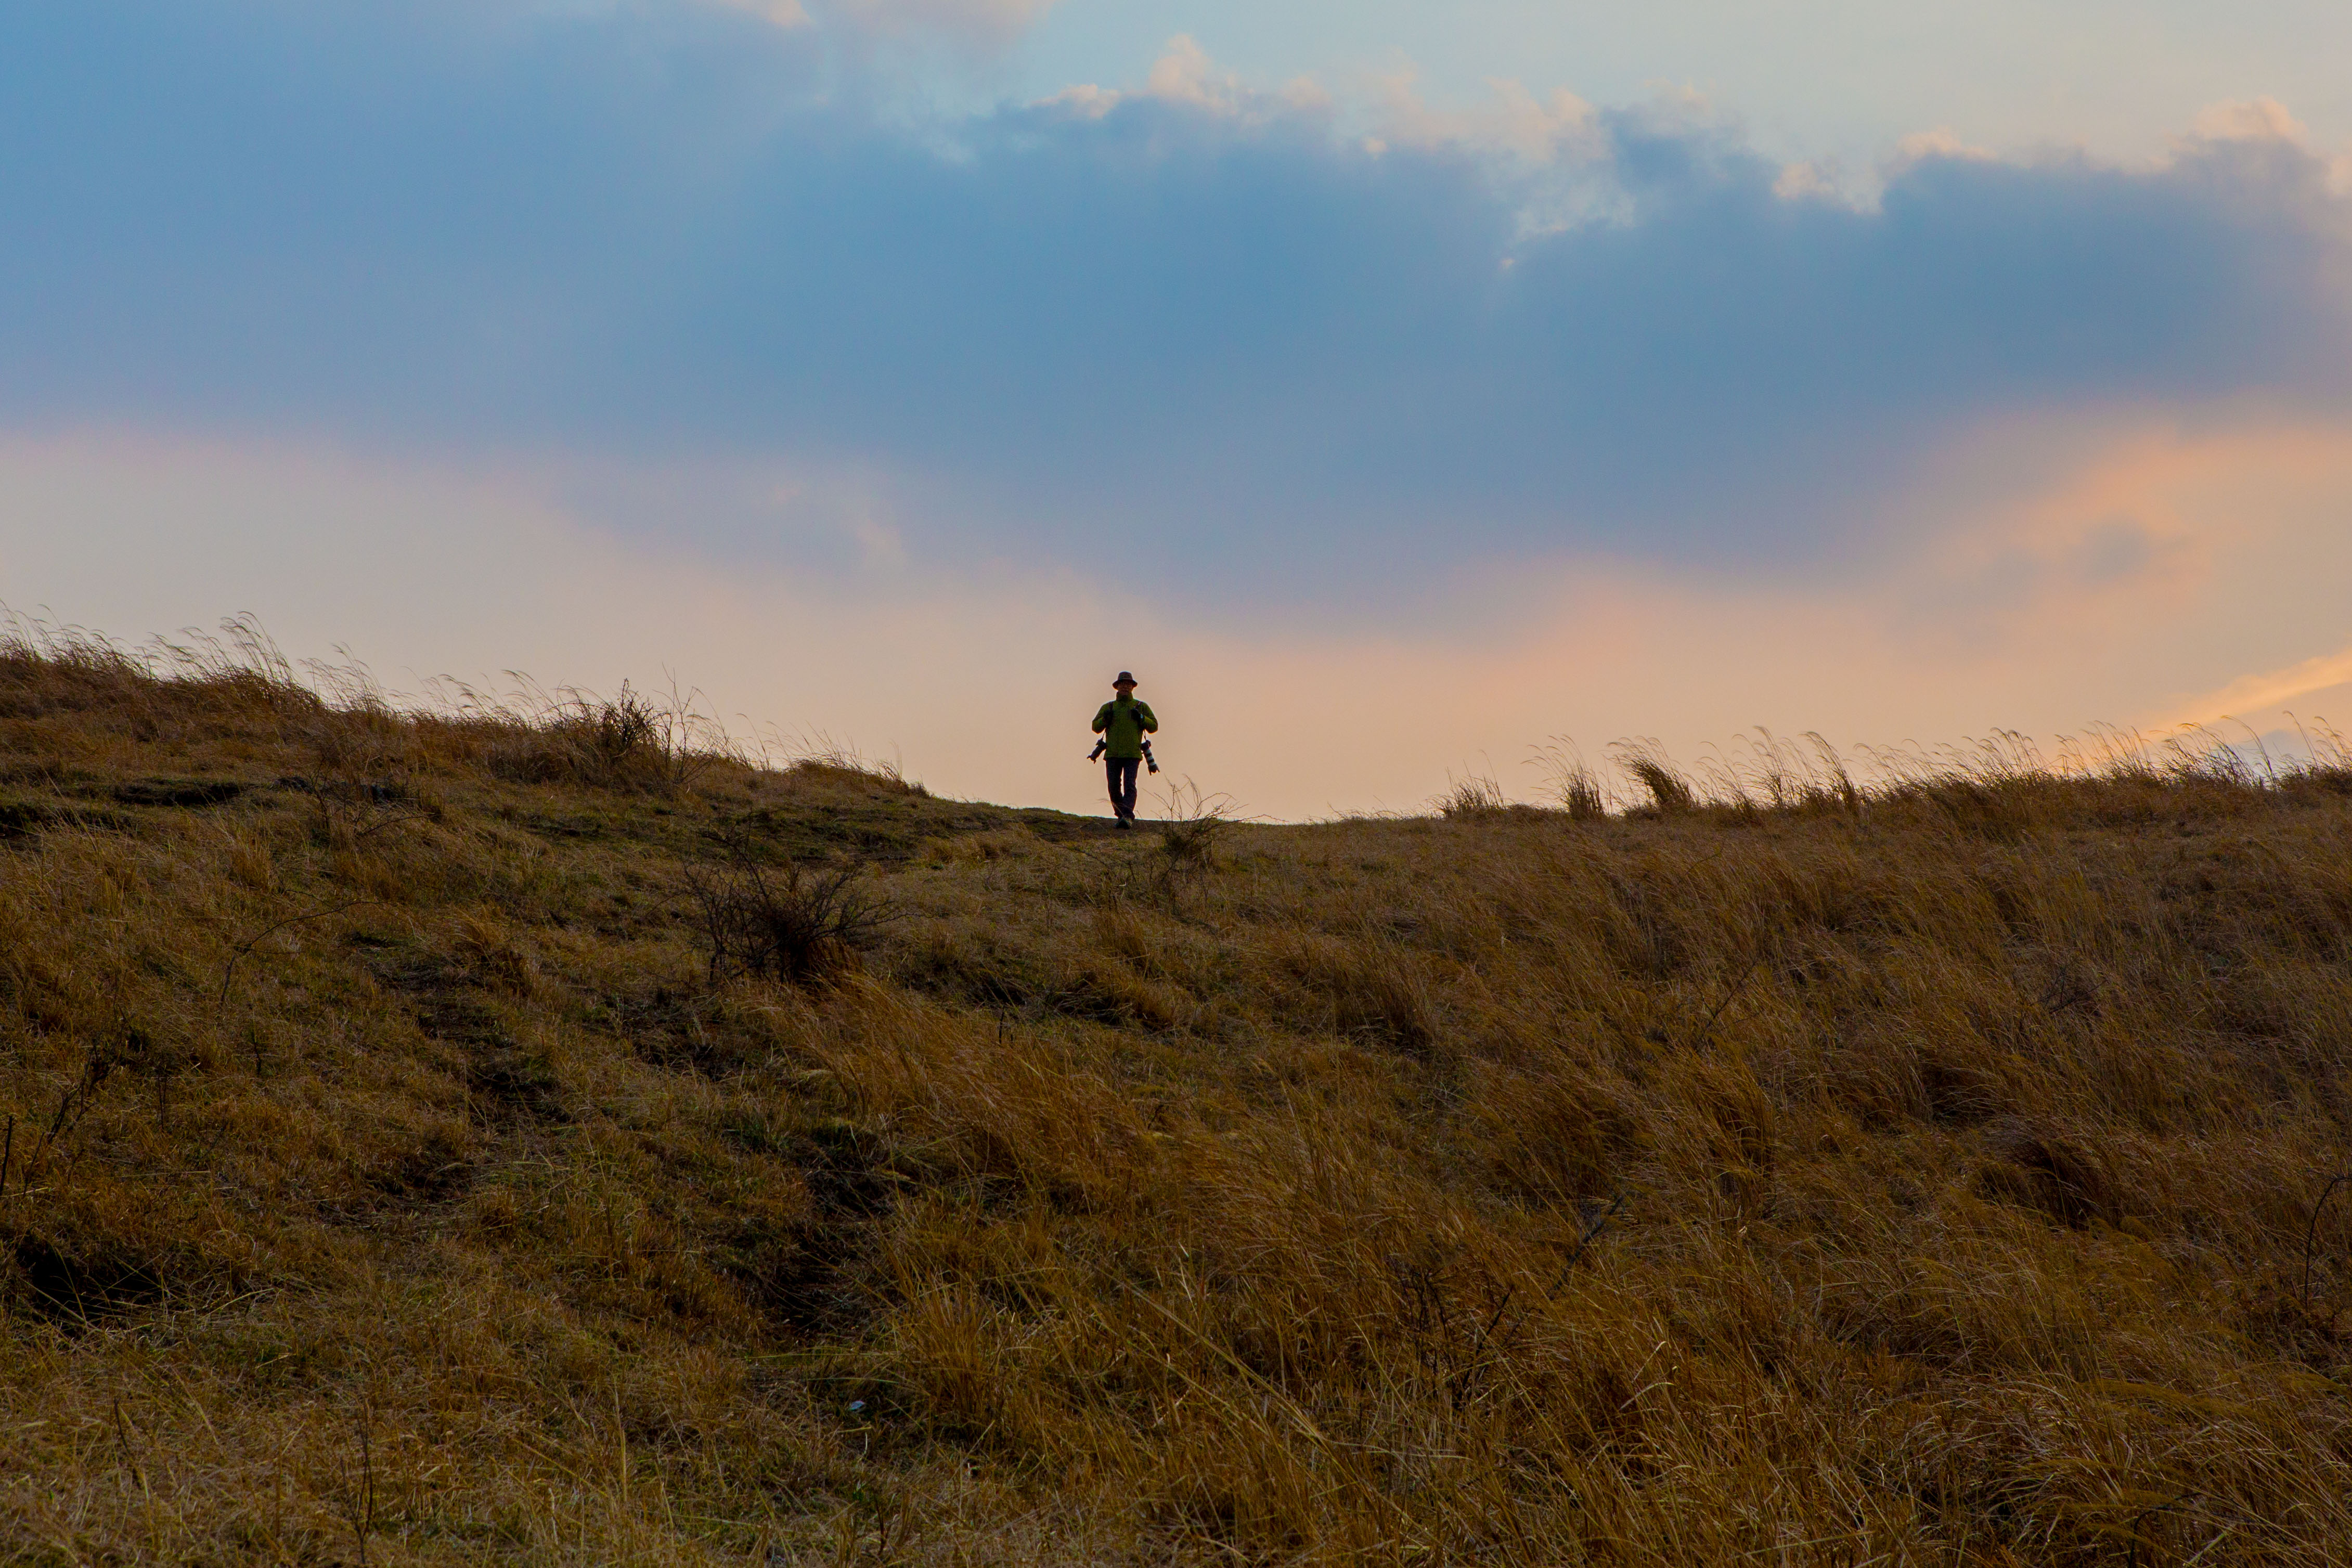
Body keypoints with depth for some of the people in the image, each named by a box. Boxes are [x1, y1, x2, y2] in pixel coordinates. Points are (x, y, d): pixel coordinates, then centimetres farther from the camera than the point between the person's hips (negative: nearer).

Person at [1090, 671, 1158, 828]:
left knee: (1129, 786, -16)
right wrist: (1105, 719, -7)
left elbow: (1154, 727, 7)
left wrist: (1140, 718, -9)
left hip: (1132, 754, -2)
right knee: (1114, 787, -2)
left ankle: (1128, 817, -26)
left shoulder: (1141, 707, 12)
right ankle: (1121, 815, 15)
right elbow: (1096, 727, 13)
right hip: (1113, 754, 2)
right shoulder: (1108, 707, 16)